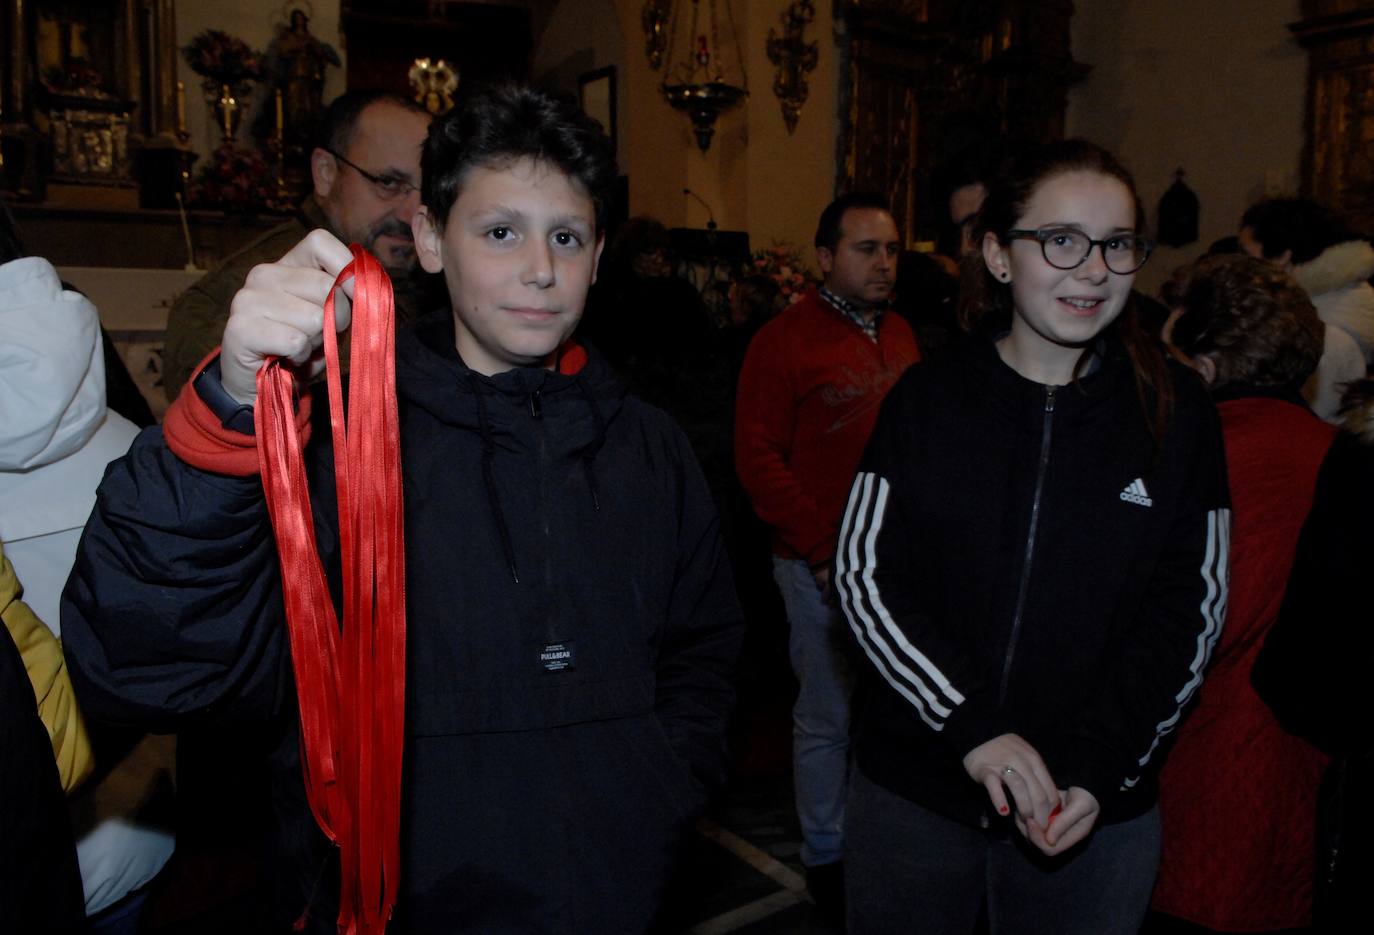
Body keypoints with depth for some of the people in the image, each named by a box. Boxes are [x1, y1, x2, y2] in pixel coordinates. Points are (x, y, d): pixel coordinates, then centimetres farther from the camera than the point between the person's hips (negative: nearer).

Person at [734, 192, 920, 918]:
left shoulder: (900, 335, 11)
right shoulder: (784, 341, -7)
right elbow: (757, 460, -10)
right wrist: (824, 551, -12)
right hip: (823, 566, -5)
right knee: (828, 717, 7)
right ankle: (825, 857, 28)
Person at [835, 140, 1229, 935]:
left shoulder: (1177, 412, -3)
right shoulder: (929, 398, -5)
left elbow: (1191, 607, -2)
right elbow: (864, 573, -8)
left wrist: (1098, 769, -12)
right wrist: (970, 723, -18)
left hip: (1100, 810, 1)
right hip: (912, 787, 0)